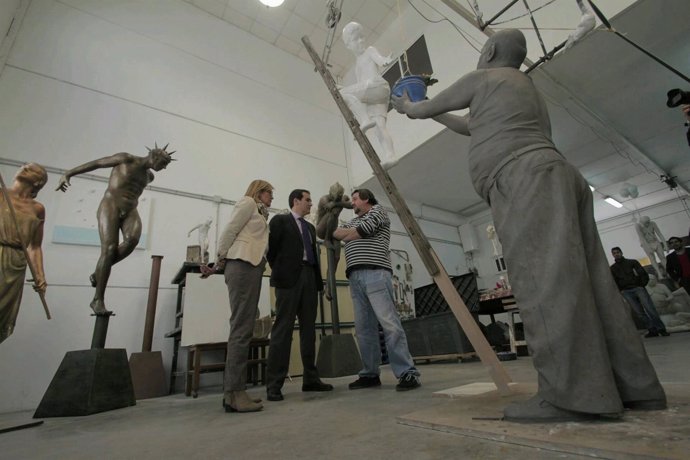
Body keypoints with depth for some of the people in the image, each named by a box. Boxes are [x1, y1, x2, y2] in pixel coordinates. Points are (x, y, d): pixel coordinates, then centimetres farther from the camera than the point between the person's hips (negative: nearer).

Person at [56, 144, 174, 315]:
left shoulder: (149, 176, 17)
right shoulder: (126, 159, 0)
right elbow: (96, 163, 3)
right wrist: (67, 174, 1)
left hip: (130, 212, 6)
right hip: (110, 207, -5)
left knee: (133, 239, -28)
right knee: (110, 250, -18)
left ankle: (98, 273, -9)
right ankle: (98, 300, -10)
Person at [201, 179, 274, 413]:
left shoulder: (259, 213, 29)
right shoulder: (248, 202, 6)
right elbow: (229, 232, -4)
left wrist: (219, 267, 8)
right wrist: (219, 263, -1)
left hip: (252, 267, 9)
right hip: (243, 264, -9)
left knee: (243, 329, 4)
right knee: (241, 328, -13)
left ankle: (235, 390, 7)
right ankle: (233, 393, -11)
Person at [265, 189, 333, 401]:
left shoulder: (310, 227, 22)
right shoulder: (279, 220, 4)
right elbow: (271, 249, -1)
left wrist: (318, 278, 10)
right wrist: (279, 272, -1)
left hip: (309, 278, 7)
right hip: (289, 278, -6)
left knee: (309, 329, 7)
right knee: (283, 328, -7)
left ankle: (310, 379, 14)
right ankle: (274, 385, -2)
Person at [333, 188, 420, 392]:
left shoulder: (377, 210, 12)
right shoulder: (353, 222, 31)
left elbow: (363, 229, -3)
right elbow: (335, 232, 21)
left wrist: (346, 234, 13)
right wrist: (350, 233, 7)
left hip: (375, 274, -6)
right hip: (355, 278, 7)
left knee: (389, 324, -12)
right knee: (364, 328, 4)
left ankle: (407, 373, -9)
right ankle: (370, 374, 11)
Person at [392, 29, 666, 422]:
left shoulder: (483, 77, 13)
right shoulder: (526, 87, 38)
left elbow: (425, 109, 20)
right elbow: (469, 125, 45)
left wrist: (408, 106, 42)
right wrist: (430, 112, 52)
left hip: (527, 179, -9)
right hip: (553, 179, 9)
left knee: (546, 283, -19)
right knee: (587, 282, 1)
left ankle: (571, 395, -22)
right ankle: (634, 387, 3)